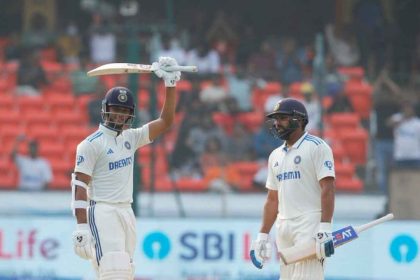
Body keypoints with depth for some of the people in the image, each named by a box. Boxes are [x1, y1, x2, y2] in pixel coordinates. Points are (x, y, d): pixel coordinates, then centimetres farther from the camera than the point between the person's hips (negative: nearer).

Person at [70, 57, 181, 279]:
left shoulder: (131, 138, 13)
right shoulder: (92, 144, -7)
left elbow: (166, 121, 12)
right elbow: (79, 186, -12)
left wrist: (170, 84, 2)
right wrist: (81, 226, -20)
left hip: (126, 212, 8)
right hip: (102, 213, -8)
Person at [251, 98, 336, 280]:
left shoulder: (316, 147, -4)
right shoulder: (276, 156, 20)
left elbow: (328, 188, -13)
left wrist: (325, 227, -22)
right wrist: (263, 235, 17)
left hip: (310, 224, -8)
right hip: (283, 229, 8)